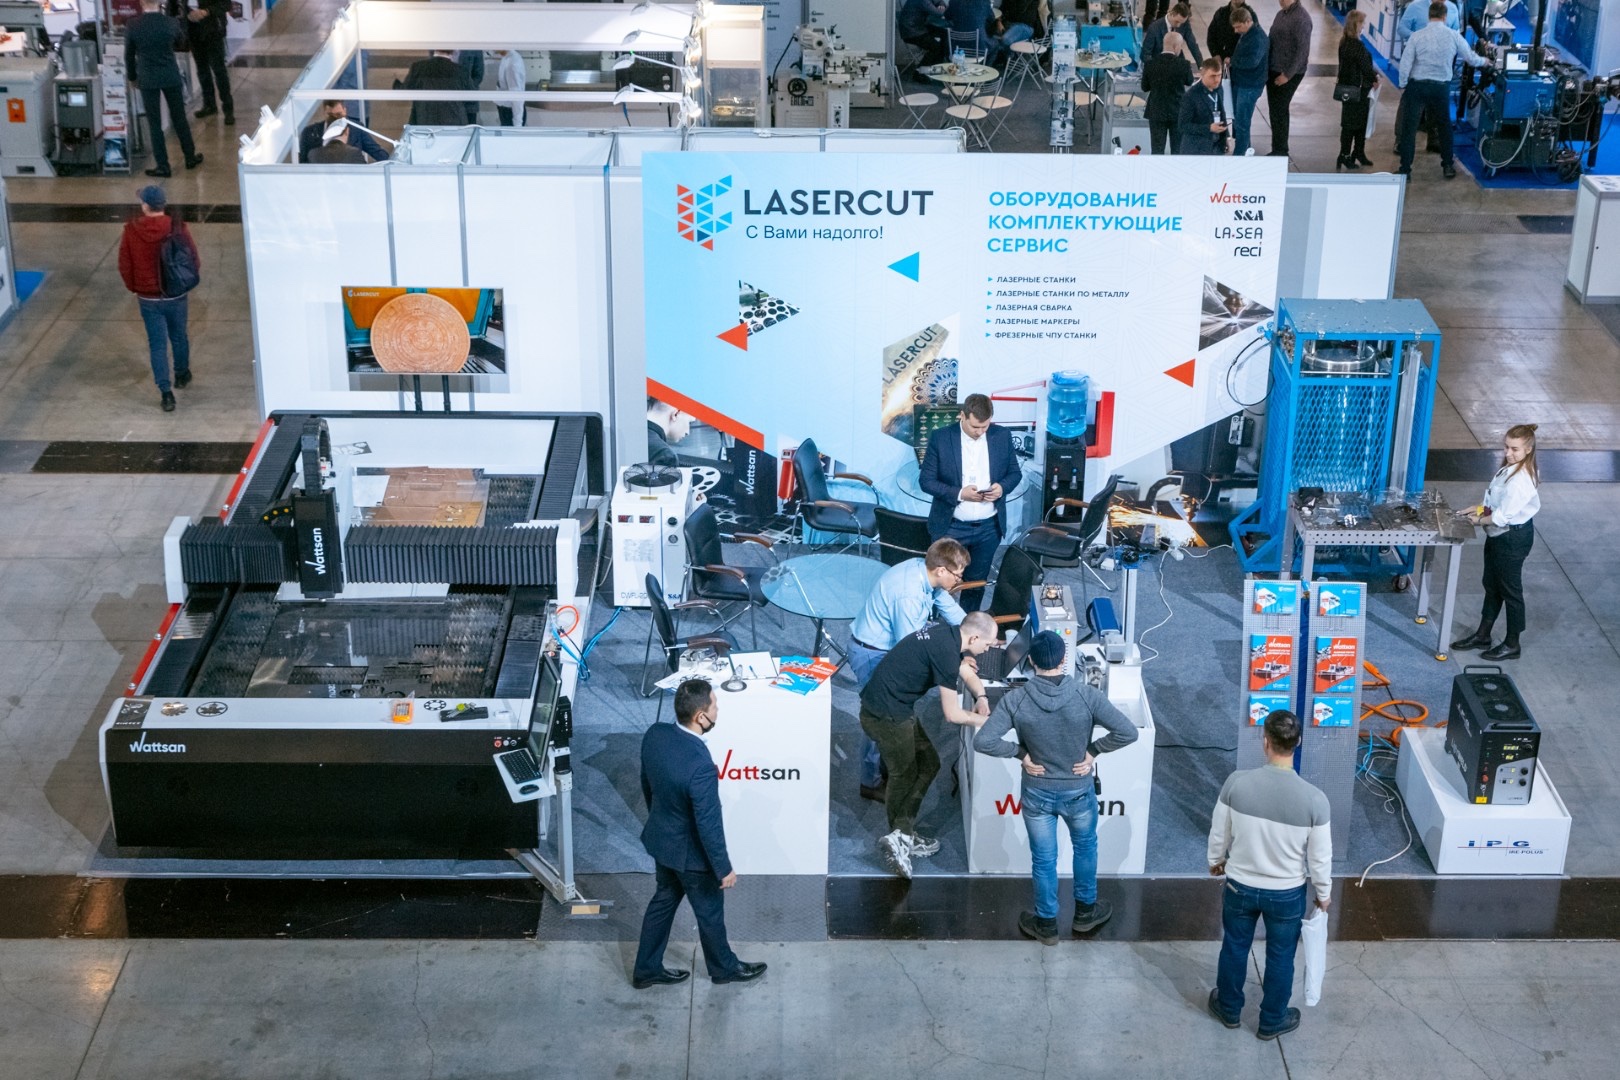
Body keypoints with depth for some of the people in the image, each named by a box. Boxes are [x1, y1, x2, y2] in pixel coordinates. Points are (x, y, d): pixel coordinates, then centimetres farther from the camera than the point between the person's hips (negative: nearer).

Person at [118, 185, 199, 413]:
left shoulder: (131, 230, -13)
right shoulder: (178, 227, -15)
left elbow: (124, 266, -5)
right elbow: (194, 260, -8)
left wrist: (134, 288, 12)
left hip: (148, 298, -1)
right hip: (176, 296, 1)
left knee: (158, 344, 6)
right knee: (179, 337, 22)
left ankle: (166, 393, 2)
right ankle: (182, 375, 43)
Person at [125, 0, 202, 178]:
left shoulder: (132, 25, -12)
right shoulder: (171, 23, -9)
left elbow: (129, 55, -1)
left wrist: (132, 77, 15)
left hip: (147, 79, -2)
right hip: (171, 77, 2)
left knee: (154, 123, 5)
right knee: (179, 118, 16)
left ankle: (163, 166, 7)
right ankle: (190, 157, 27)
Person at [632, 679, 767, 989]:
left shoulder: (654, 735, -16)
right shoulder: (701, 766, -38)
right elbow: (709, 825, -27)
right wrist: (724, 868, -13)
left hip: (660, 838, 7)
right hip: (691, 851, -7)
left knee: (663, 901, 27)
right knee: (710, 912, 20)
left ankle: (647, 969, 42)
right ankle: (724, 967, 44)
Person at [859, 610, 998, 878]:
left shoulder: (949, 635, 5)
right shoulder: (946, 651, -24)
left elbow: (969, 674, 24)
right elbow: (952, 714, -18)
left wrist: (981, 697, 6)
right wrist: (982, 720, -2)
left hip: (895, 709, 9)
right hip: (886, 715, -9)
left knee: (928, 764, 14)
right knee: (905, 776, 4)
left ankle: (902, 838, 17)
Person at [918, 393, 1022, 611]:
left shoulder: (1002, 436, -3)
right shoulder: (940, 439, -11)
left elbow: (1015, 473, 8)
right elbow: (926, 480, -8)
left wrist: (1003, 487, -15)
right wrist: (959, 493, -22)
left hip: (989, 528, 3)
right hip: (951, 527, -3)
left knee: (976, 583, 15)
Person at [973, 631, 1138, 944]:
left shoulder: (1015, 700, -20)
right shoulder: (1087, 695, -21)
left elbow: (982, 742, -23)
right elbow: (1128, 732, -23)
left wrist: (1020, 752, -10)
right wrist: (1093, 751, -10)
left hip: (1037, 794, 0)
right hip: (1079, 791, 0)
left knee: (1043, 859, 20)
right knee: (1085, 847, 28)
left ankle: (1046, 924, 36)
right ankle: (1085, 912, 44)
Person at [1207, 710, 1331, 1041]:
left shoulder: (1237, 782, -23)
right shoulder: (1313, 799, -26)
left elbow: (1219, 833, -8)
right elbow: (1320, 856, -14)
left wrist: (1216, 860, 14)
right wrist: (1324, 892, 6)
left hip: (1240, 885, 1)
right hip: (1287, 893, -1)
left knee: (1234, 948, 25)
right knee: (1280, 957, 22)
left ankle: (1229, 1008, 45)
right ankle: (1272, 1021, 40)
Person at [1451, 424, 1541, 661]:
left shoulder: (1521, 480, -29)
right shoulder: (1509, 469, 0)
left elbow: (1504, 515, -25)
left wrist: (1481, 520, -10)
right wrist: (1482, 508, 0)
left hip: (1513, 538, -10)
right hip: (1499, 535, 10)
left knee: (1510, 590, 6)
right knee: (1491, 585, 21)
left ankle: (1512, 645, 21)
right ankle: (1482, 636, 36)